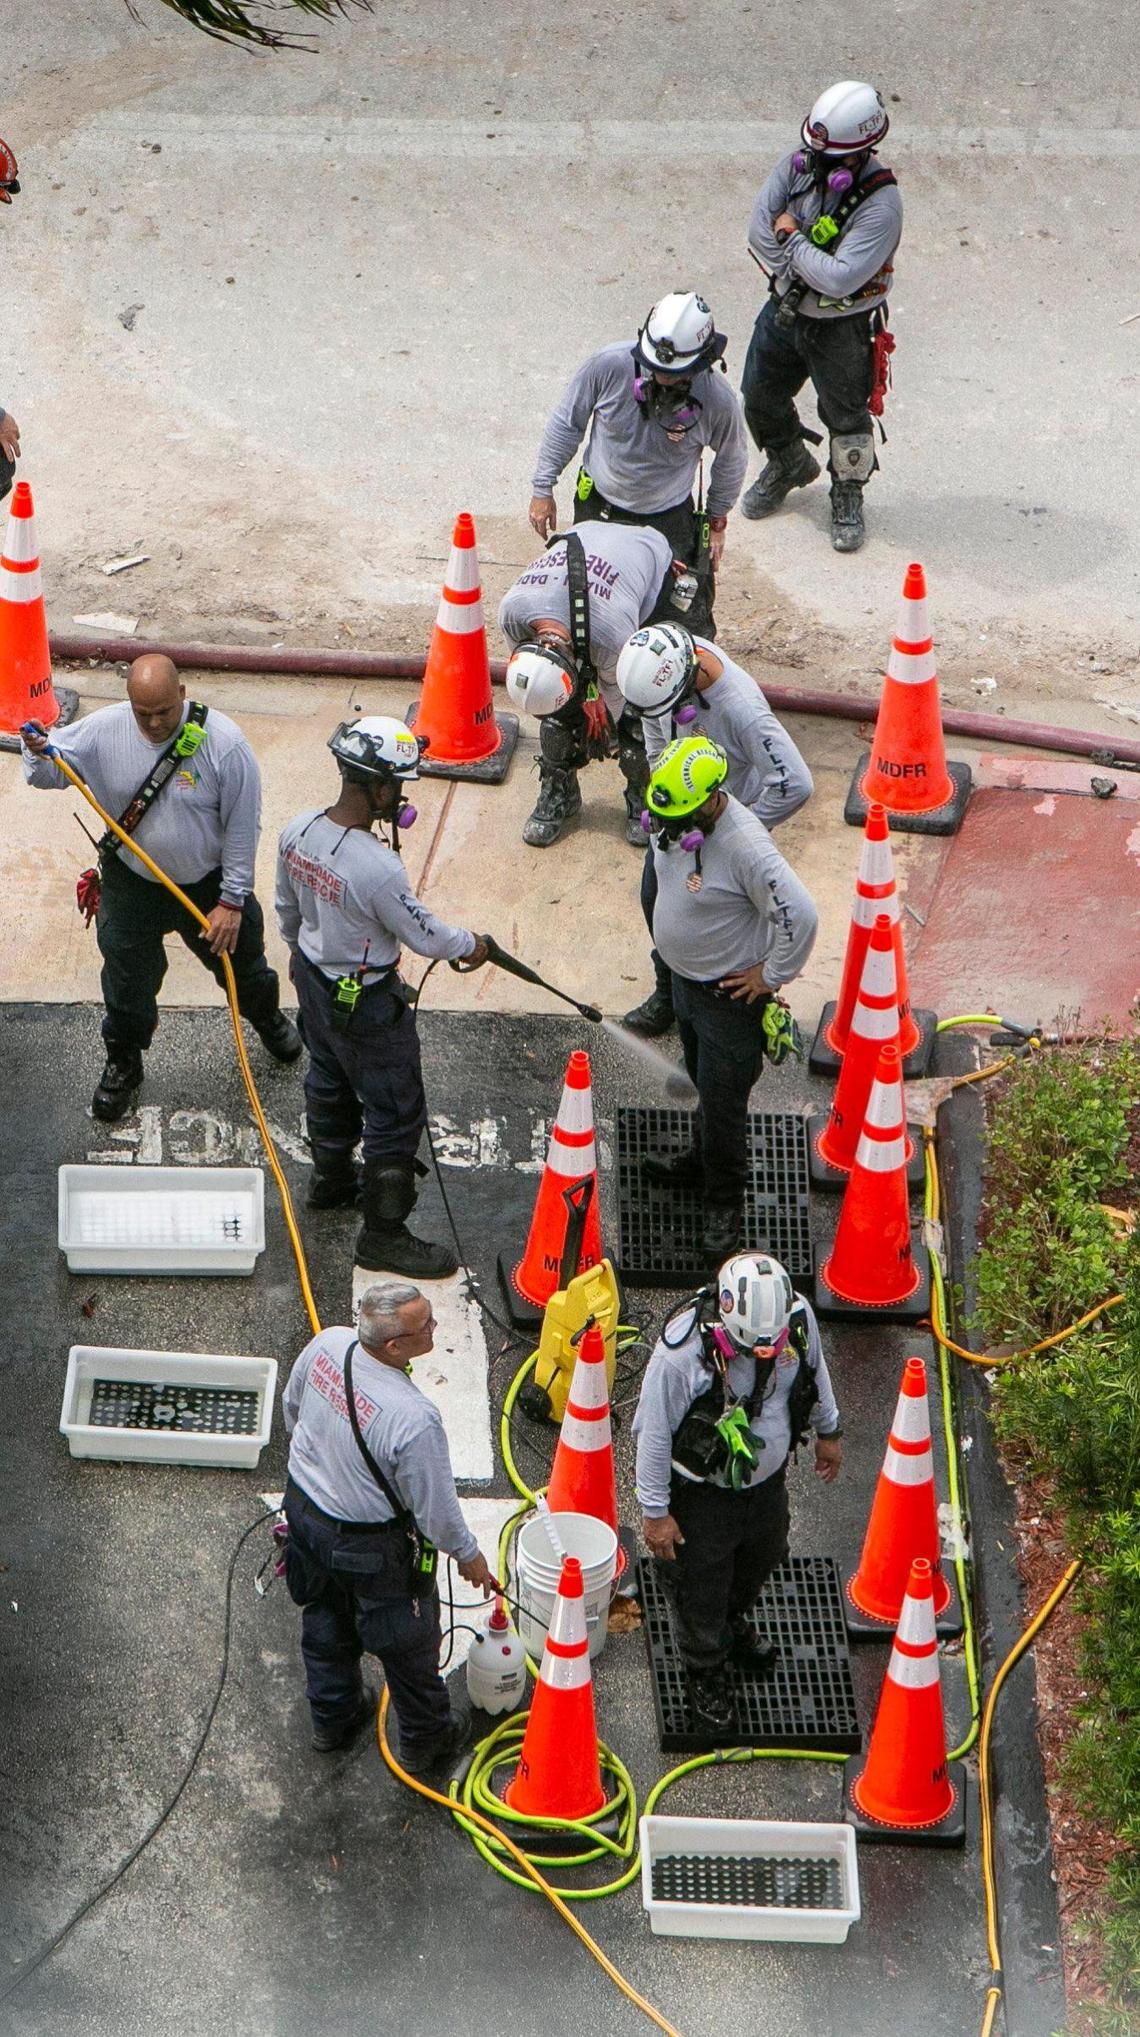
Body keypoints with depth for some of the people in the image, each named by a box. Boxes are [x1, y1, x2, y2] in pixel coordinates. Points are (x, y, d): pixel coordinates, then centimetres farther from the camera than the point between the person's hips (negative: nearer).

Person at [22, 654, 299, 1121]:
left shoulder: (223, 742, -25)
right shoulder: (103, 731, -18)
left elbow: (243, 826, -16)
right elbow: (53, 773, -5)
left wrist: (232, 901, -13)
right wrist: (37, 754, -31)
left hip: (208, 882, -1)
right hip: (131, 885, 1)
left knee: (240, 960, 23)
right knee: (127, 979, 14)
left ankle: (267, 1016, 56)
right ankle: (123, 1064, 40)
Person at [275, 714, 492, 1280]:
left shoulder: (297, 830, -13)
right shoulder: (377, 868, -36)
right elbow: (423, 935, -20)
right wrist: (470, 945, 0)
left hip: (312, 977, 8)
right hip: (366, 1003, -8)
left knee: (329, 1081, 30)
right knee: (396, 1114, 9)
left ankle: (331, 1179, 53)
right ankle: (384, 1235, 20)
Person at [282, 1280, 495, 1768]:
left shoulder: (327, 1344, -21)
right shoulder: (414, 1419, -39)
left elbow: (292, 1405, 2)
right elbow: (436, 1509, -25)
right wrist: (468, 1555, -4)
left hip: (304, 1505, 6)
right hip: (369, 1543, -6)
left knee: (325, 1618, 30)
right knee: (407, 1639, 21)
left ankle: (332, 1718, 54)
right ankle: (426, 1738, 44)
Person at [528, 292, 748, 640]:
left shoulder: (718, 402, -23)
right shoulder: (609, 365, -24)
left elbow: (731, 461, -2)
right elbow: (565, 423, -8)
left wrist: (717, 520, 7)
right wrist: (543, 489, -4)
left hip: (669, 518, -1)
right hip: (598, 506, 1)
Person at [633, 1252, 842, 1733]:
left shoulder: (798, 1316, -22)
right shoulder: (682, 1349, -36)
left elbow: (814, 1367, 3)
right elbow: (653, 1432, -23)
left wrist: (828, 1430, 17)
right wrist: (655, 1511, -15)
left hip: (768, 1479, 5)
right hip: (703, 1492, -5)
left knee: (762, 1558, 29)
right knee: (702, 1588, 14)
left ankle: (735, 1626, 61)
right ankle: (706, 1671, 43)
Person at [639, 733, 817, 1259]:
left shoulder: (746, 847, -35)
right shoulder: (674, 821, -9)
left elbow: (800, 916, -32)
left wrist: (772, 977, -20)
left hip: (730, 994, -8)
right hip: (685, 977, 8)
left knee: (723, 1097, 5)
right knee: (702, 1079, 28)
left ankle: (725, 1201, 23)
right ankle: (702, 1158, 51)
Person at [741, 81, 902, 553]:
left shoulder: (880, 205, -30)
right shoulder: (799, 164, -13)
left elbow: (840, 278, -35)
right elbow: (759, 228, -11)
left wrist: (792, 239, -23)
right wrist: (803, 271, -20)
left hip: (842, 327, -6)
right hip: (784, 309, 6)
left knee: (846, 417, 10)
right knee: (761, 399, 21)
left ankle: (847, 497, 37)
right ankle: (790, 465, 50)